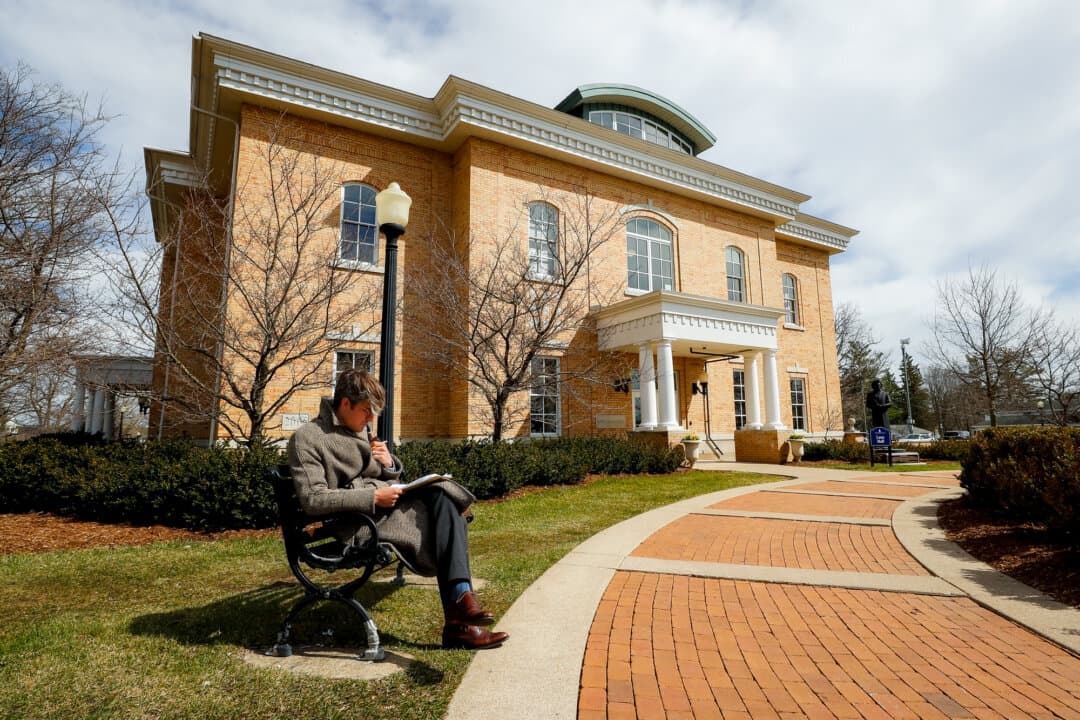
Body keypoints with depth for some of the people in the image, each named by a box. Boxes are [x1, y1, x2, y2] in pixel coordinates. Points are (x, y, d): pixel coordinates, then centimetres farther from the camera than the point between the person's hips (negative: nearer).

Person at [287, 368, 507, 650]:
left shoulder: (361, 429, 19)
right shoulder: (307, 438, -5)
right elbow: (312, 500, -15)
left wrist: (390, 463, 0)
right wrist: (373, 497, -22)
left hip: (388, 503, 7)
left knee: (442, 495, -24)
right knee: (445, 514, -24)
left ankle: (459, 604, -33)